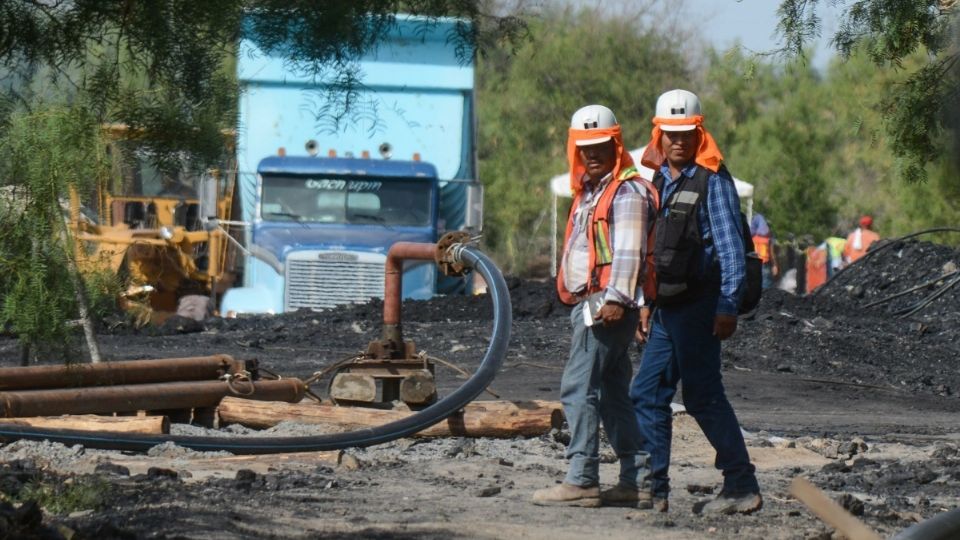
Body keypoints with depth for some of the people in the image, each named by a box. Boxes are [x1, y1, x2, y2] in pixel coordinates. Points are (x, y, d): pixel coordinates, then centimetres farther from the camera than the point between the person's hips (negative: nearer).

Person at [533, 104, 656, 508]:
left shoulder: (626, 191, -10)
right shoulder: (590, 190, 21)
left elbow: (628, 250, -19)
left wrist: (616, 298, -28)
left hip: (609, 306, -11)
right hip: (589, 304, 11)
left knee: (579, 388, -13)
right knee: (613, 394, 10)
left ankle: (581, 481, -16)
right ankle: (637, 482, 12)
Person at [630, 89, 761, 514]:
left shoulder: (712, 180, -8)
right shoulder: (658, 179, 15)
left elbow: (731, 248, -11)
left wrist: (727, 306, -17)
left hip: (697, 304, -8)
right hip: (666, 307, 8)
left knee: (703, 396, -6)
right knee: (647, 394, 7)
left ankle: (742, 486, 0)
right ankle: (653, 489, 12)